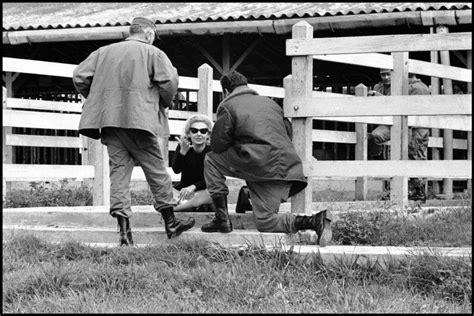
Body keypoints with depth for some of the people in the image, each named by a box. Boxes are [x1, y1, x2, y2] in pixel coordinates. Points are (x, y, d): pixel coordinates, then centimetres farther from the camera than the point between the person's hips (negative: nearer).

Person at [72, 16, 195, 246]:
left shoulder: (104, 52, 17)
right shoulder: (153, 53, 4)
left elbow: (79, 76, 10)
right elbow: (169, 81, -9)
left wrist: (97, 100, 20)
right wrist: (164, 103, 8)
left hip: (108, 120, 4)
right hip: (138, 120, -4)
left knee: (119, 170, 4)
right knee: (156, 169, 7)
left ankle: (123, 227, -7)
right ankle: (170, 223, 14)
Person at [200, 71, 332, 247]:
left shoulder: (227, 107, 6)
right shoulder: (270, 103, 26)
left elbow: (217, 145, 0)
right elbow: (288, 132, 27)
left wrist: (237, 145, 24)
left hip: (262, 166, -7)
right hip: (288, 166, 7)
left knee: (211, 160, 14)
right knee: (265, 222, 13)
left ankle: (222, 219, 6)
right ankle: (315, 220, -9)